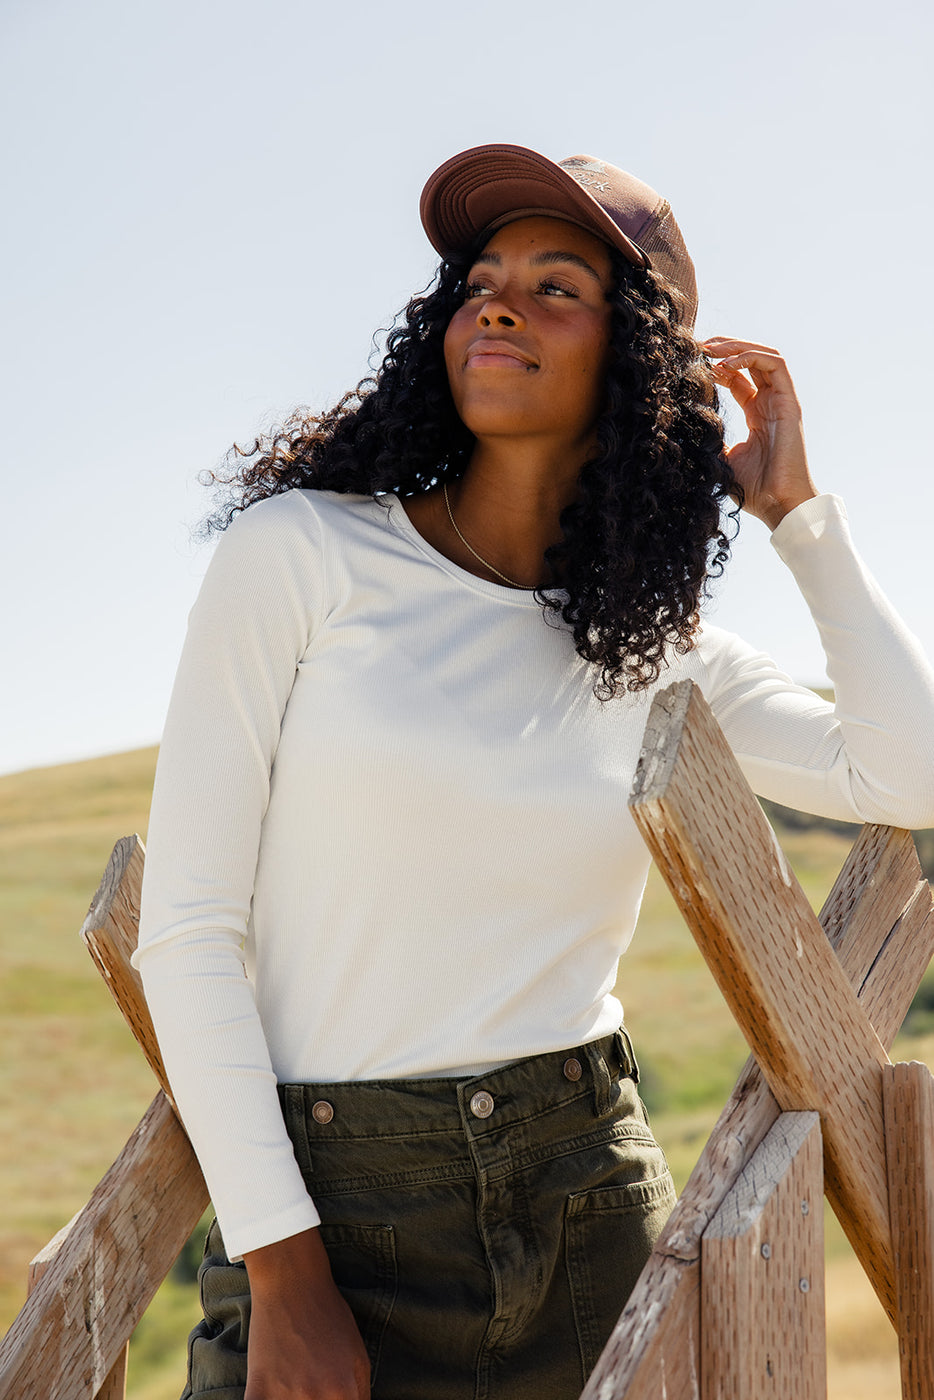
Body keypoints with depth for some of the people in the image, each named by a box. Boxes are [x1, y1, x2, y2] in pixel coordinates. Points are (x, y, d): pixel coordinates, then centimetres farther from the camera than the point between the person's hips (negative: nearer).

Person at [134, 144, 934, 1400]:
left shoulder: (659, 653, 6)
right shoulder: (301, 553, -4)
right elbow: (188, 925, -8)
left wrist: (795, 508, 1)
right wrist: (284, 1274, -13)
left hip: (590, 1210, 3)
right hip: (336, 1214, -3)